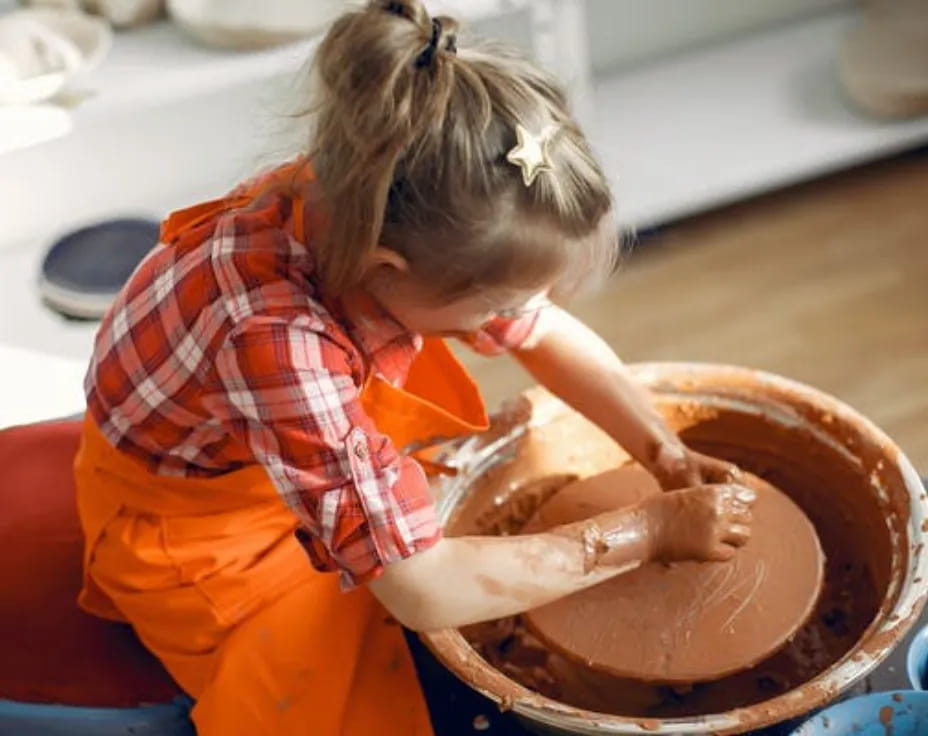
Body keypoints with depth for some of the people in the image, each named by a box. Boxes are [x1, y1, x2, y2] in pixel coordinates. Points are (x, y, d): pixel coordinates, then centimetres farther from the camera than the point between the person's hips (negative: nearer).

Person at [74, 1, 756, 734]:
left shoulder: (385, 219, -24)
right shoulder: (274, 339, -43)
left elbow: (547, 332, -4)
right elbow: (425, 590, -39)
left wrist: (667, 455, -13)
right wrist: (649, 529, -30)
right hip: (187, 517, -7)